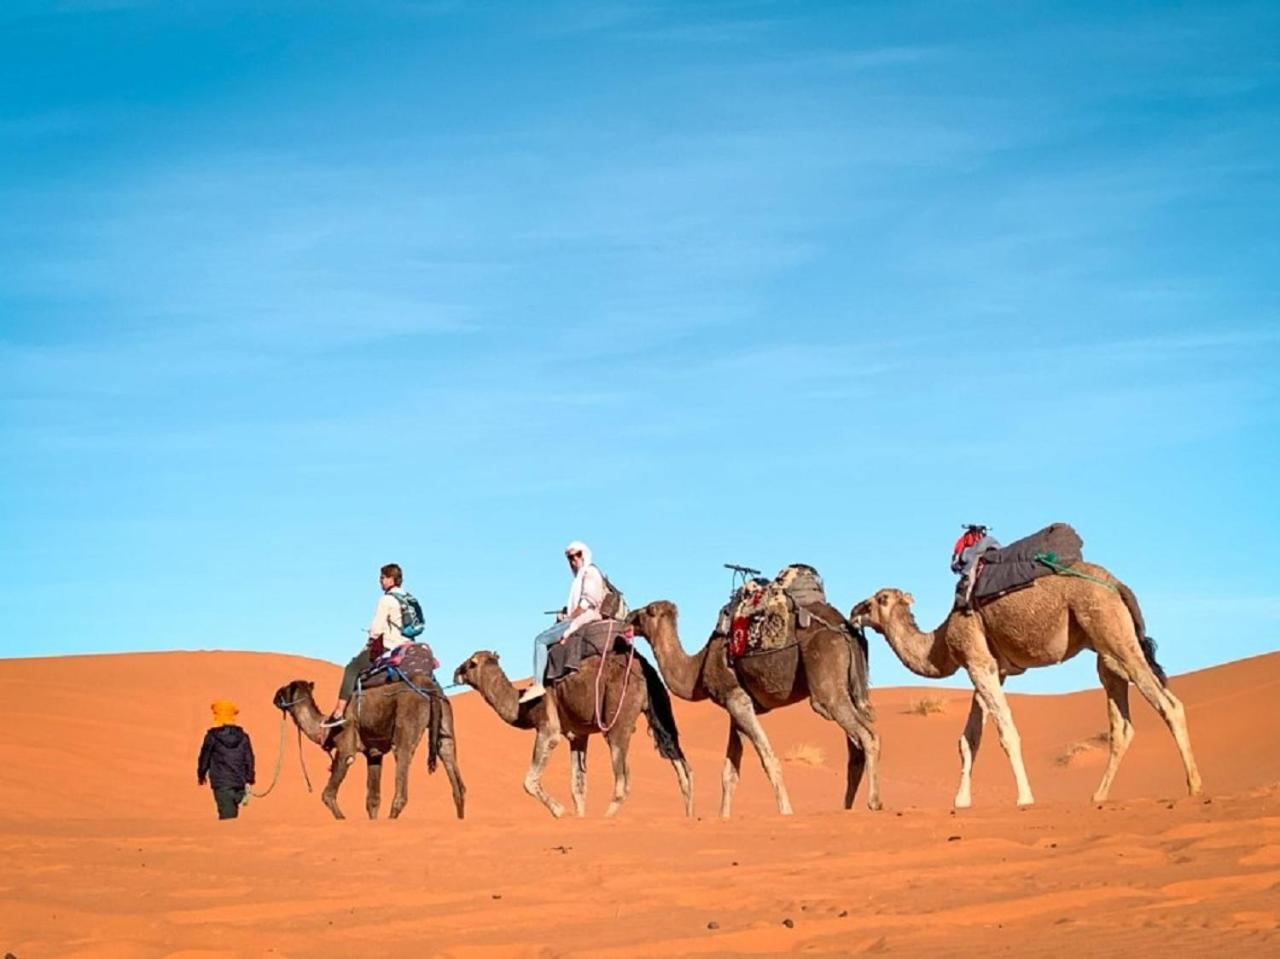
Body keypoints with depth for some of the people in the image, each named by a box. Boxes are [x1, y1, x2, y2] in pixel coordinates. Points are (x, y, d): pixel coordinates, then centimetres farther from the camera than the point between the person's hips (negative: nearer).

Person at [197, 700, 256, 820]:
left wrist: (201, 775, 21)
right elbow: (249, 760, 7)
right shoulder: (243, 737, 6)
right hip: (239, 783, 4)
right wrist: (249, 781, 11)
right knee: (233, 814, 16)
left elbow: (204, 757, 4)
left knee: (227, 816, -7)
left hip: (221, 783, -4)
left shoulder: (212, 736, -5)